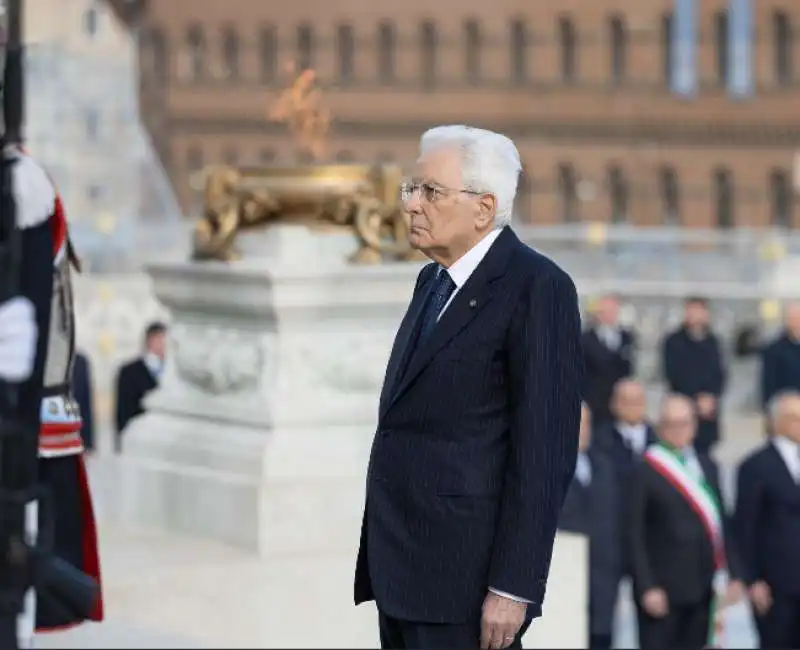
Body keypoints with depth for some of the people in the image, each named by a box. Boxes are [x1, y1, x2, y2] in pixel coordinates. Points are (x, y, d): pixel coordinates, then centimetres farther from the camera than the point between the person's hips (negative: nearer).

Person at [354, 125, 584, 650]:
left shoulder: (537, 287, -10)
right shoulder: (433, 281, 17)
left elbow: (545, 449, -16)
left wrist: (512, 587, -19)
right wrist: (384, 558, 14)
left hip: (464, 582, -8)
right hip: (402, 569, 8)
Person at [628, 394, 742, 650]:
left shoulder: (706, 467, 11)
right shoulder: (644, 472, -8)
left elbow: (721, 523, 14)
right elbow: (635, 535, -9)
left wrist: (733, 573, 8)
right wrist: (647, 588, -14)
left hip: (701, 589, 6)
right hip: (662, 590, -6)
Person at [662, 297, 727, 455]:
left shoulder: (712, 341, 10)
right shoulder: (673, 342, -1)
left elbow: (720, 374, 9)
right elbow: (673, 376, -4)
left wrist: (711, 398, -7)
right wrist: (696, 401, -9)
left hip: (709, 409, 3)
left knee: (704, 451, 1)